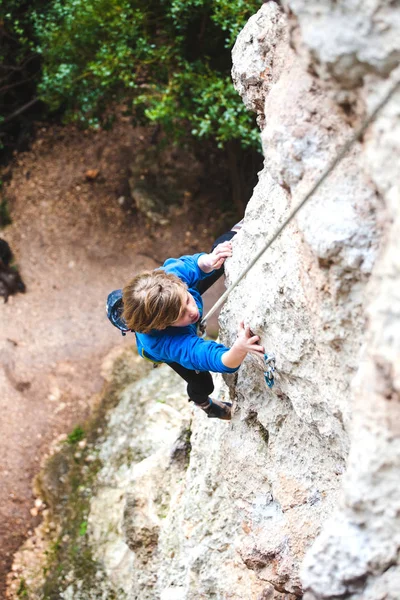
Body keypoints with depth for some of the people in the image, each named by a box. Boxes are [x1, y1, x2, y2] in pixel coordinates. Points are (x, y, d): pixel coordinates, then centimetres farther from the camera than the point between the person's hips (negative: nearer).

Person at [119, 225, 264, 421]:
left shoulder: (171, 276, -47)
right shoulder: (167, 344, -56)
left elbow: (192, 264, -26)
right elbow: (218, 359, -64)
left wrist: (208, 260, -51)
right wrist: (239, 349, -88)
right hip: (170, 345, -3)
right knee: (202, 384, 13)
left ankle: (236, 232, 46)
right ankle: (204, 403, 52)